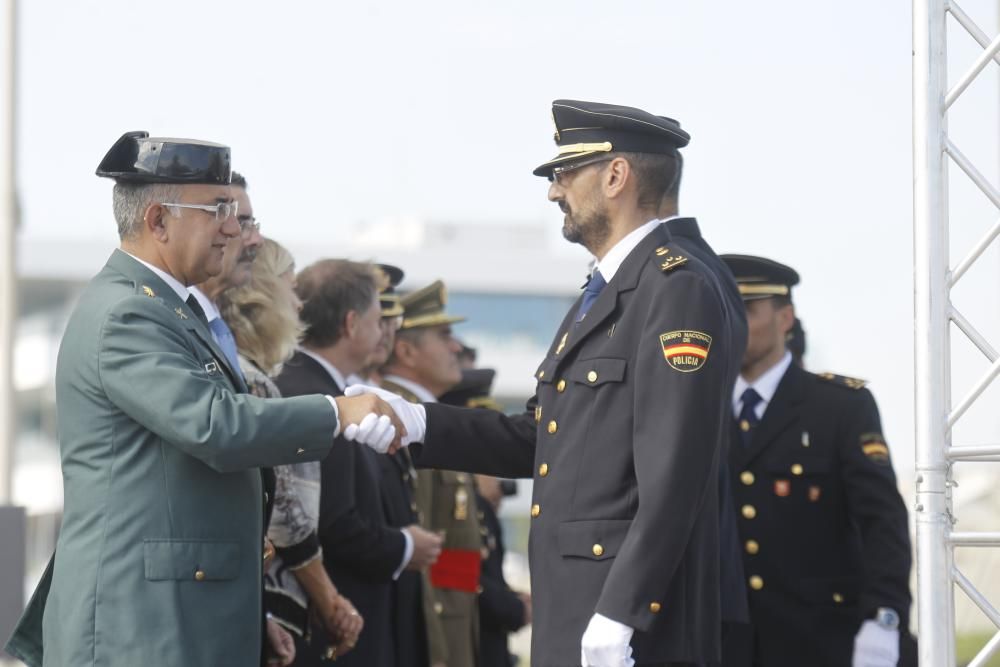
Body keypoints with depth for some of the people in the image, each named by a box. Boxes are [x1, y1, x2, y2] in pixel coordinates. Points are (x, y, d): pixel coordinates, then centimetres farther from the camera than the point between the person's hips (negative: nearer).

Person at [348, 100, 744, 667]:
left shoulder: (679, 289, -12)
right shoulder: (601, 294, 19)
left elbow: (673, 475, -19)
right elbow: (538, 440, 17)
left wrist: (618, 618, -23)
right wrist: (416, 424, 6)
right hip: (570, 617, 9)